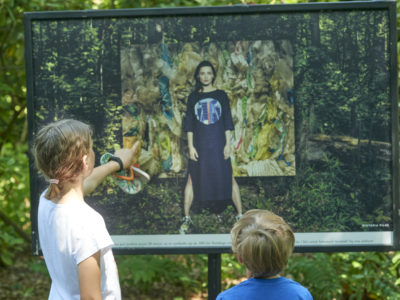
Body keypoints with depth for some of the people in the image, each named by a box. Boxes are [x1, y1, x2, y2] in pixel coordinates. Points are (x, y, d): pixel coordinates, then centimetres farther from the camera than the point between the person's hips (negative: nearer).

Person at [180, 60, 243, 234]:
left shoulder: (221, 95, 5)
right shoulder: (193, 97, 7)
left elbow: (227, 122, 5)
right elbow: (189, 124, 5)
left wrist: (228, 144, -2)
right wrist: (190, 146, -3)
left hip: (218, 144, -1)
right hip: (199, 145, 1)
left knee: (228, 177, -3)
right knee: (193, 179, 1)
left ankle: (240, 215, 6)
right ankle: (186, 218, 10)